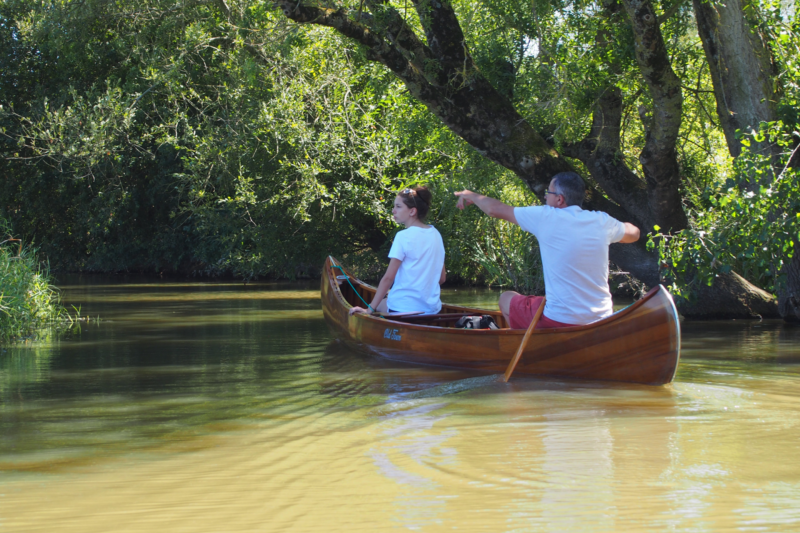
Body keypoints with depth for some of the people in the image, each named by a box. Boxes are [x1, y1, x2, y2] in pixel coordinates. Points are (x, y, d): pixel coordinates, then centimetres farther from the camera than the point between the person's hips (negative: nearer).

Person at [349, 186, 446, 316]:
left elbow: (388, 277, -13)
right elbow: (442, 277, 13)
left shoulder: (403, 237, -11)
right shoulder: (436, 235, 9)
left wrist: (370, 309, -10)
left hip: (404, 308, -7)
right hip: (432, 308, 7)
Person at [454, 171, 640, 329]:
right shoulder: (602, 222, 1)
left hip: (560, 321, -4)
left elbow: (495, 209, 5)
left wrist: (471, 196, 24)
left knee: (506, 299, 21)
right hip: (602, 322, 5)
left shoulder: (546, 217, -8)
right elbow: (633, 233, 23)